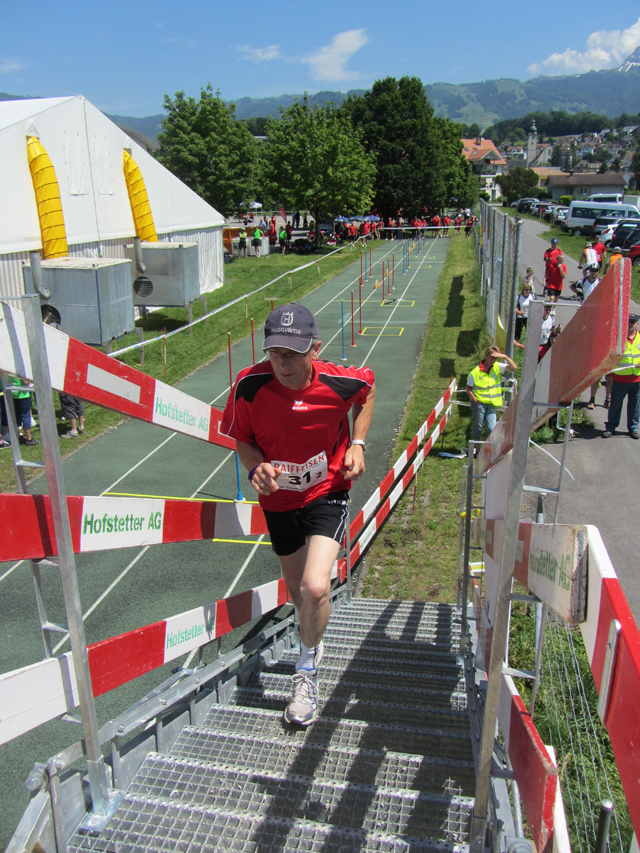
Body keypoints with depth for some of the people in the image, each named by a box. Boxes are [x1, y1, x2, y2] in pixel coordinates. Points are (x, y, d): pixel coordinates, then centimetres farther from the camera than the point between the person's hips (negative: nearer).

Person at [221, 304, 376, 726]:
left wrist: (357, 443, -5)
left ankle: (307, 671, 11)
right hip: (279, 500, 3)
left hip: (327, 494, -2)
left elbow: (369, 386, 3)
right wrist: (256, 466, -26)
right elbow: (243, 440, -4)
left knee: (315, 589, -20)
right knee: (297, 591, 18)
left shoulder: (340, 382, -22)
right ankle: (314, 639, 55)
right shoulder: (250, 386, -22)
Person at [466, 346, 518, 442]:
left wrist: (505, 356, -21)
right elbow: (468, 388, -4)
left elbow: (514, 367, -8)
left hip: (492, 404, 3)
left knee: (492, 428, -3)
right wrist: (475, 400, -16)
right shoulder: (475, 372, -10)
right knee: (478, 427, 10)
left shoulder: (497, 367, -1)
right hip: (479, 403, -2)